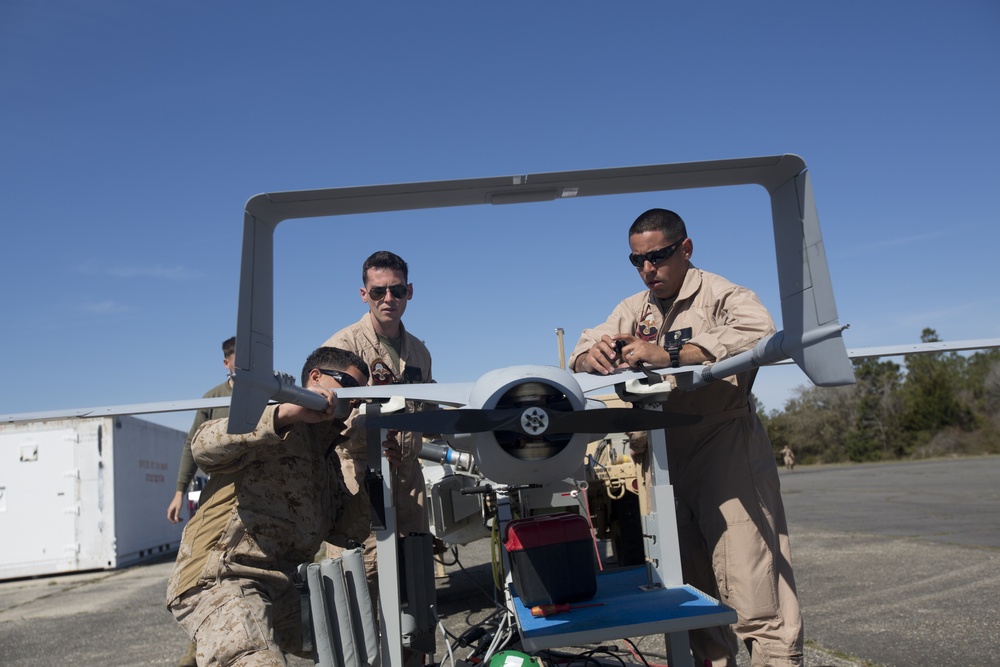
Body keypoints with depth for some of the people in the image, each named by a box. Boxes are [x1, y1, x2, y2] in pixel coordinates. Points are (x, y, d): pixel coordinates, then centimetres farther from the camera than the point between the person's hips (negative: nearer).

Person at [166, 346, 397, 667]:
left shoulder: (328, 460, 20)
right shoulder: (282, 424, -6)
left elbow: (349, 528, 15)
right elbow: (205, 447, -24)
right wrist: (288, 411, -33)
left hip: (278, 591, 9)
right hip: (219, 579, -9)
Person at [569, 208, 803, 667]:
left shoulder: (719, 295, -8)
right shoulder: (634, 310, 13)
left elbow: (758, 331, -28)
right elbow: (581, 350, 9)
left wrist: (670, 354, -35)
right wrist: (592, 356, -17)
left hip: (728, 458, -6)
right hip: (667, 463, 7)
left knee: (754, 598, -8)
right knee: (694, 600, 15)